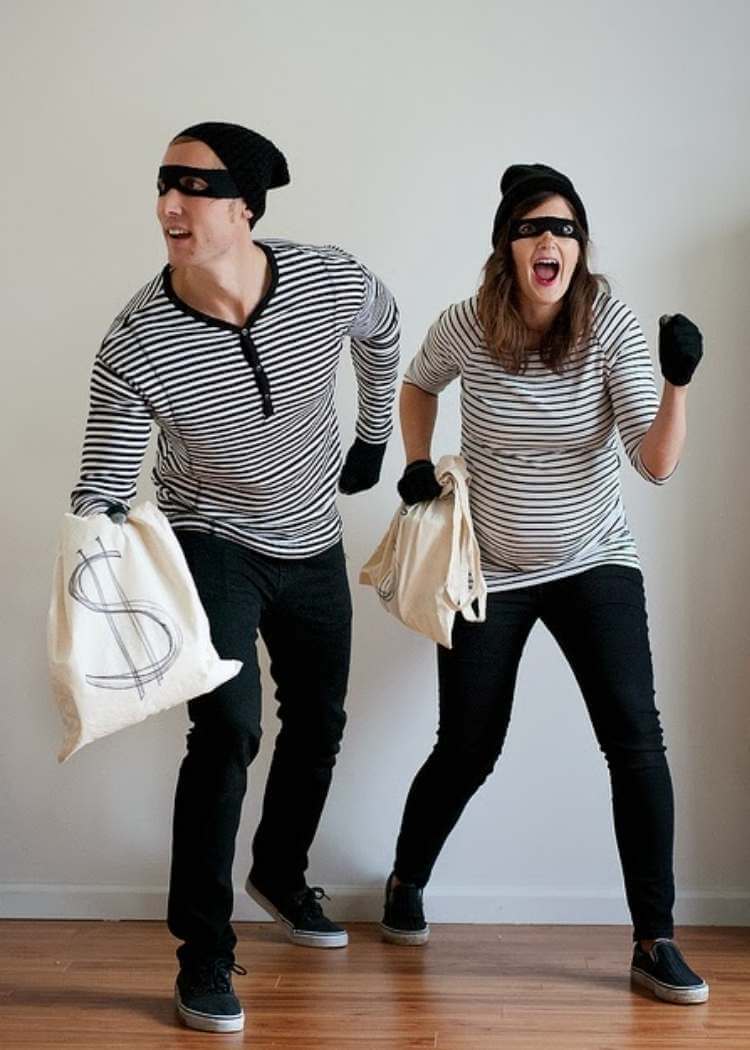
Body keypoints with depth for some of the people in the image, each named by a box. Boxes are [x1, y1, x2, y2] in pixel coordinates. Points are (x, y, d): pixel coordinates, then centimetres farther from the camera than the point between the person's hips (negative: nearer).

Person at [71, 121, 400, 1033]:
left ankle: (280, 875, 44)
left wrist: (374, 438, 14)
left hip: (314, 545, 4)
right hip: (212, 545, -4)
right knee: (228, 729, -19)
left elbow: (382, 334, 6)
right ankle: (203, 953, -1)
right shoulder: (135, 345, -26)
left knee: (319, 724, 16)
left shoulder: (334, 283, -20)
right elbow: (102, 492, -21)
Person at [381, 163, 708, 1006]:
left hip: (594, 564, 0)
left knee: (636, 740, -13)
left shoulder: (613, 328, -14)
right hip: (489, 571, 0)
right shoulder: (466, 326, -11)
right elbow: (418, 383, 13)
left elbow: (656, 464, -20)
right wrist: (417, 466, 0)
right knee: (467, 751, 5)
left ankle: (654, 941, 1)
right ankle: (406, 881, 34)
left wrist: (678, 383, -35)